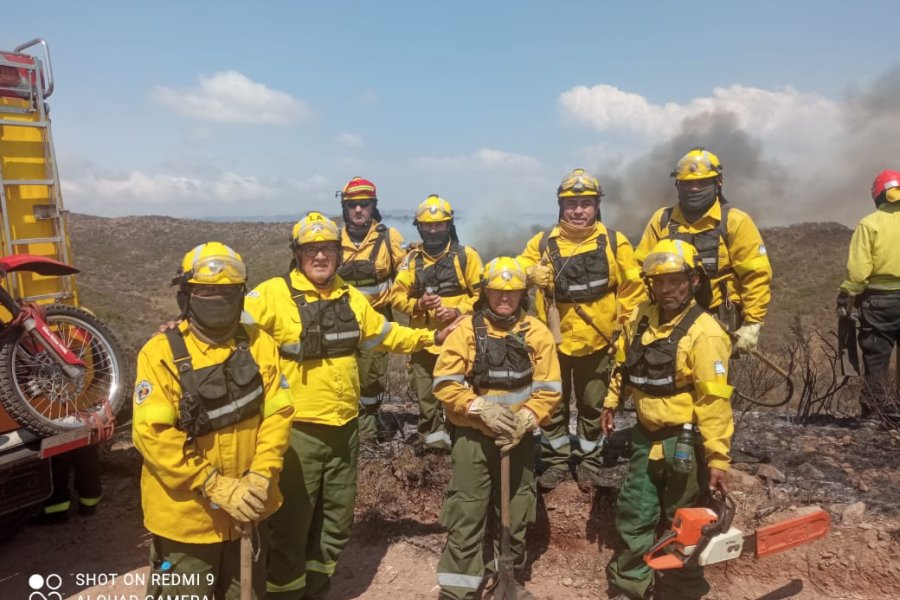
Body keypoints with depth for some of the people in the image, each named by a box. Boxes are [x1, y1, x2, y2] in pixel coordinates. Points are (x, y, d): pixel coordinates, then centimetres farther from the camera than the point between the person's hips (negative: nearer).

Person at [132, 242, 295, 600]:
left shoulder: (260, 346, -2)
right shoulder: (161, 353, -13)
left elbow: (277, 414, -4)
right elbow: (152, 434, -18)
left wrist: (260, 477, -17)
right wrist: (214, 486, -22)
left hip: (248, 509, 4)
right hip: (186, 515, -3)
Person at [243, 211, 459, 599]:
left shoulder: (350, 297, 10)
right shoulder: (274, 294, -10)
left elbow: (383, 333, 21)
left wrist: (430, 338, 21)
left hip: (344, 427, 6)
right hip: (298, 428, -6)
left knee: (336, 520, 19)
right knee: (292, 523, 5)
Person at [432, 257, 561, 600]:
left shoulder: (537, 333, -1)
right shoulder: (466, 330, -6)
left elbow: (549, 388, -2)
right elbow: (445, 383, -9)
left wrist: (525, 420, -17)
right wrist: (481, 408, -20)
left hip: (520, 439, 3)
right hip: (473, 437, -2)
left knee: (516, 514, 17)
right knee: (466, 516, 0)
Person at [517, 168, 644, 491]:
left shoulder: (614, 242, -2)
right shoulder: (543, 242, -1)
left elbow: (633, 287, 3)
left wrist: (623, 325, -1)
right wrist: (531, 274, -22)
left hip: (595, 340, 0)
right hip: (554, 339, 1)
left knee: (592, 405, 15)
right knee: (553, 404, 12)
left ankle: (589, 462, 33)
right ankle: (556, 460, 29)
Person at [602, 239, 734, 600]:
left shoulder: (704, 333, -20)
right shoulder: (641, 318, 1)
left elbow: (714, 403, -22)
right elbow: (624, 365, 16)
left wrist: (718, 459, -23)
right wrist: (611, 403, 19)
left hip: (683, 442, -6)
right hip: (646, 436, 6)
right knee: (633, 515, 15)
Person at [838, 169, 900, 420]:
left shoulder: (869, 223, -4)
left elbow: (858, 269, -11)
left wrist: (846, 299, -3)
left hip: (879, 301, -2)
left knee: (876, 360, 4)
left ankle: (872, 414, 6)